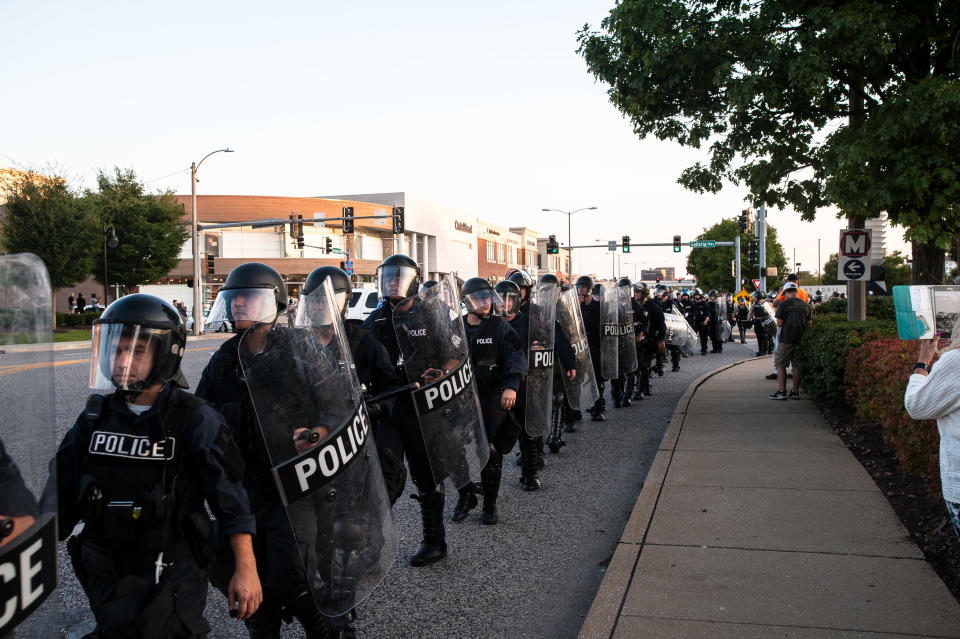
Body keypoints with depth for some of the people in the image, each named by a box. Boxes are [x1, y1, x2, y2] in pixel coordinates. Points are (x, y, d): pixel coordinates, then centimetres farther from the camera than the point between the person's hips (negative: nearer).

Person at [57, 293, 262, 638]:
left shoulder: (195, 420, -12)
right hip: (106, 577, 5)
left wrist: (246, 569, -13)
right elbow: (62, 498, 9)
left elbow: (231, 500, -12)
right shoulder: (94, 418, 2)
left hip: (172, 577, -5)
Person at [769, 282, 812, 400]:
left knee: (781, 365, 1)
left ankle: (781, 392, -4)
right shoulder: (806, 305, 9)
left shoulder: (784, 304, -7)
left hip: (786, 338, -5)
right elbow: (810, 323, 11)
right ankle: (795, 392, 12)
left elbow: (779, 323, -10)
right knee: (797, 365, 10)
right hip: (801, 339, 5)